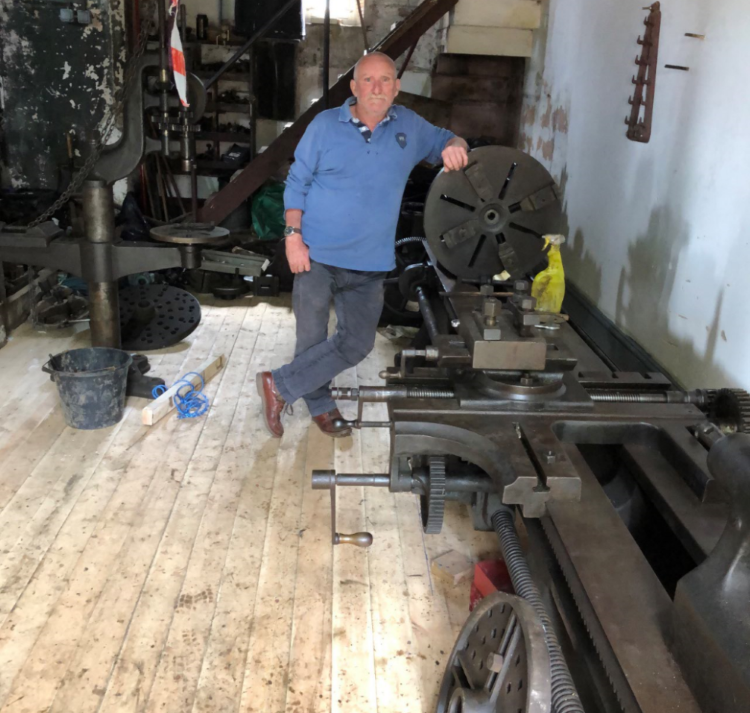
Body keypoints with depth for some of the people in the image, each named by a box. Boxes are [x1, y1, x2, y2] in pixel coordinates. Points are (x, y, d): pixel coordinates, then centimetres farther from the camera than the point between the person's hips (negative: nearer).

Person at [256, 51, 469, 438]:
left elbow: (444, 140, 19)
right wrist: (293, 236, -9)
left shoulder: (409, 126, 5)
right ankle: (319, 406, 30)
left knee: (357, 343, 4)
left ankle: (279, 385, 19)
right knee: (312, 339, 6)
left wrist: (454, 146, -7)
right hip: (317, 256, -3)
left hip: (369, 263, 3)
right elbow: (296, 183, 0)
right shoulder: (325, 125, -3)